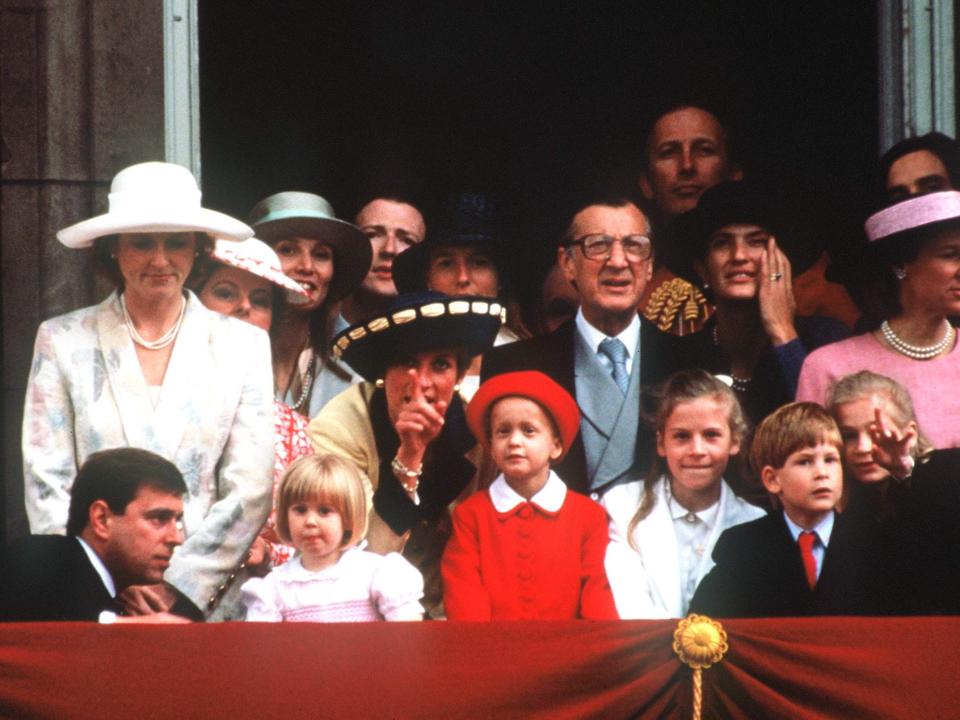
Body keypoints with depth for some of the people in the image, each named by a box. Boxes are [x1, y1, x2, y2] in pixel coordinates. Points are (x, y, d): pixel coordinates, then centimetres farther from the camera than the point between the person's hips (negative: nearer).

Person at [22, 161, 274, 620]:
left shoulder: (244, 345, 9)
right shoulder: (62, 341, 9)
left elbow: (250, 492, 4)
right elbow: (47, 485, 4)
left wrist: (179, 587, -7)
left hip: (208, 604, 0)